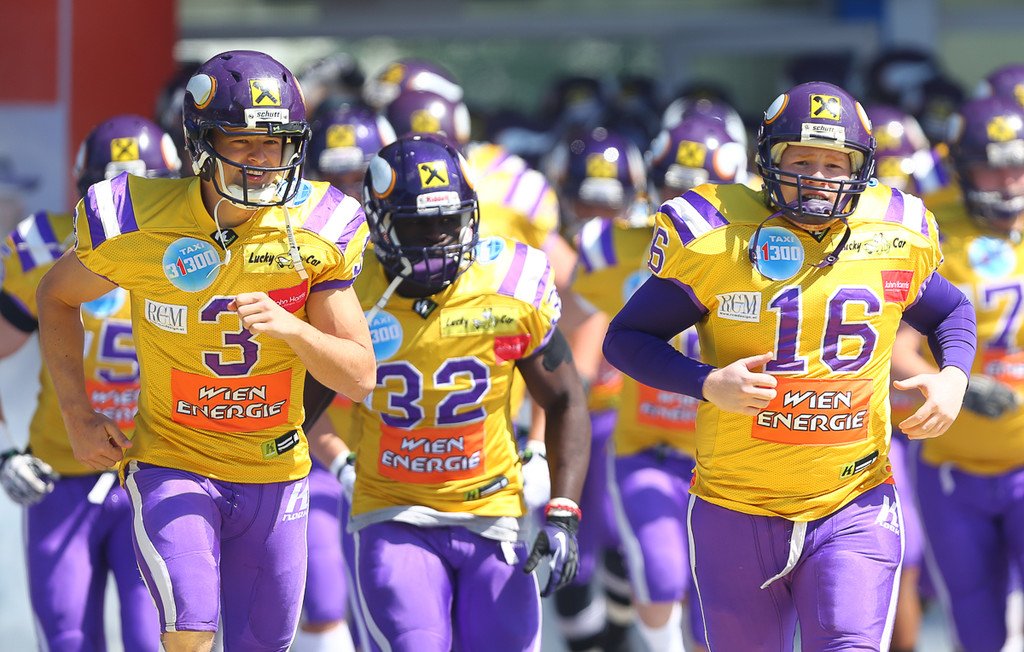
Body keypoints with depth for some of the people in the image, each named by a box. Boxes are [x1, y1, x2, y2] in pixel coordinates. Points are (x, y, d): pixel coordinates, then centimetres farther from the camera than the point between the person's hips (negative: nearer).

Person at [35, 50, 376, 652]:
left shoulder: (318, 229, -9)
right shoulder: (140, 224, -13)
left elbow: (360, 377, -8)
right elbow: (58, 297, 7)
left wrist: (287, 327, -27)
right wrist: (78, 416, 1)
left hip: (275, 473, 3)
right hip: (172, 462, -3)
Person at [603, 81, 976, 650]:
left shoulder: (896, 242, 0)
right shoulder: (716, 241, -9)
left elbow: (951, 311, 20)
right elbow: (626, 338, -3)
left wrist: (954, 377, -1)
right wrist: (707, 383, -19)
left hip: (853, 512, 0)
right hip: (738, 513, 0)